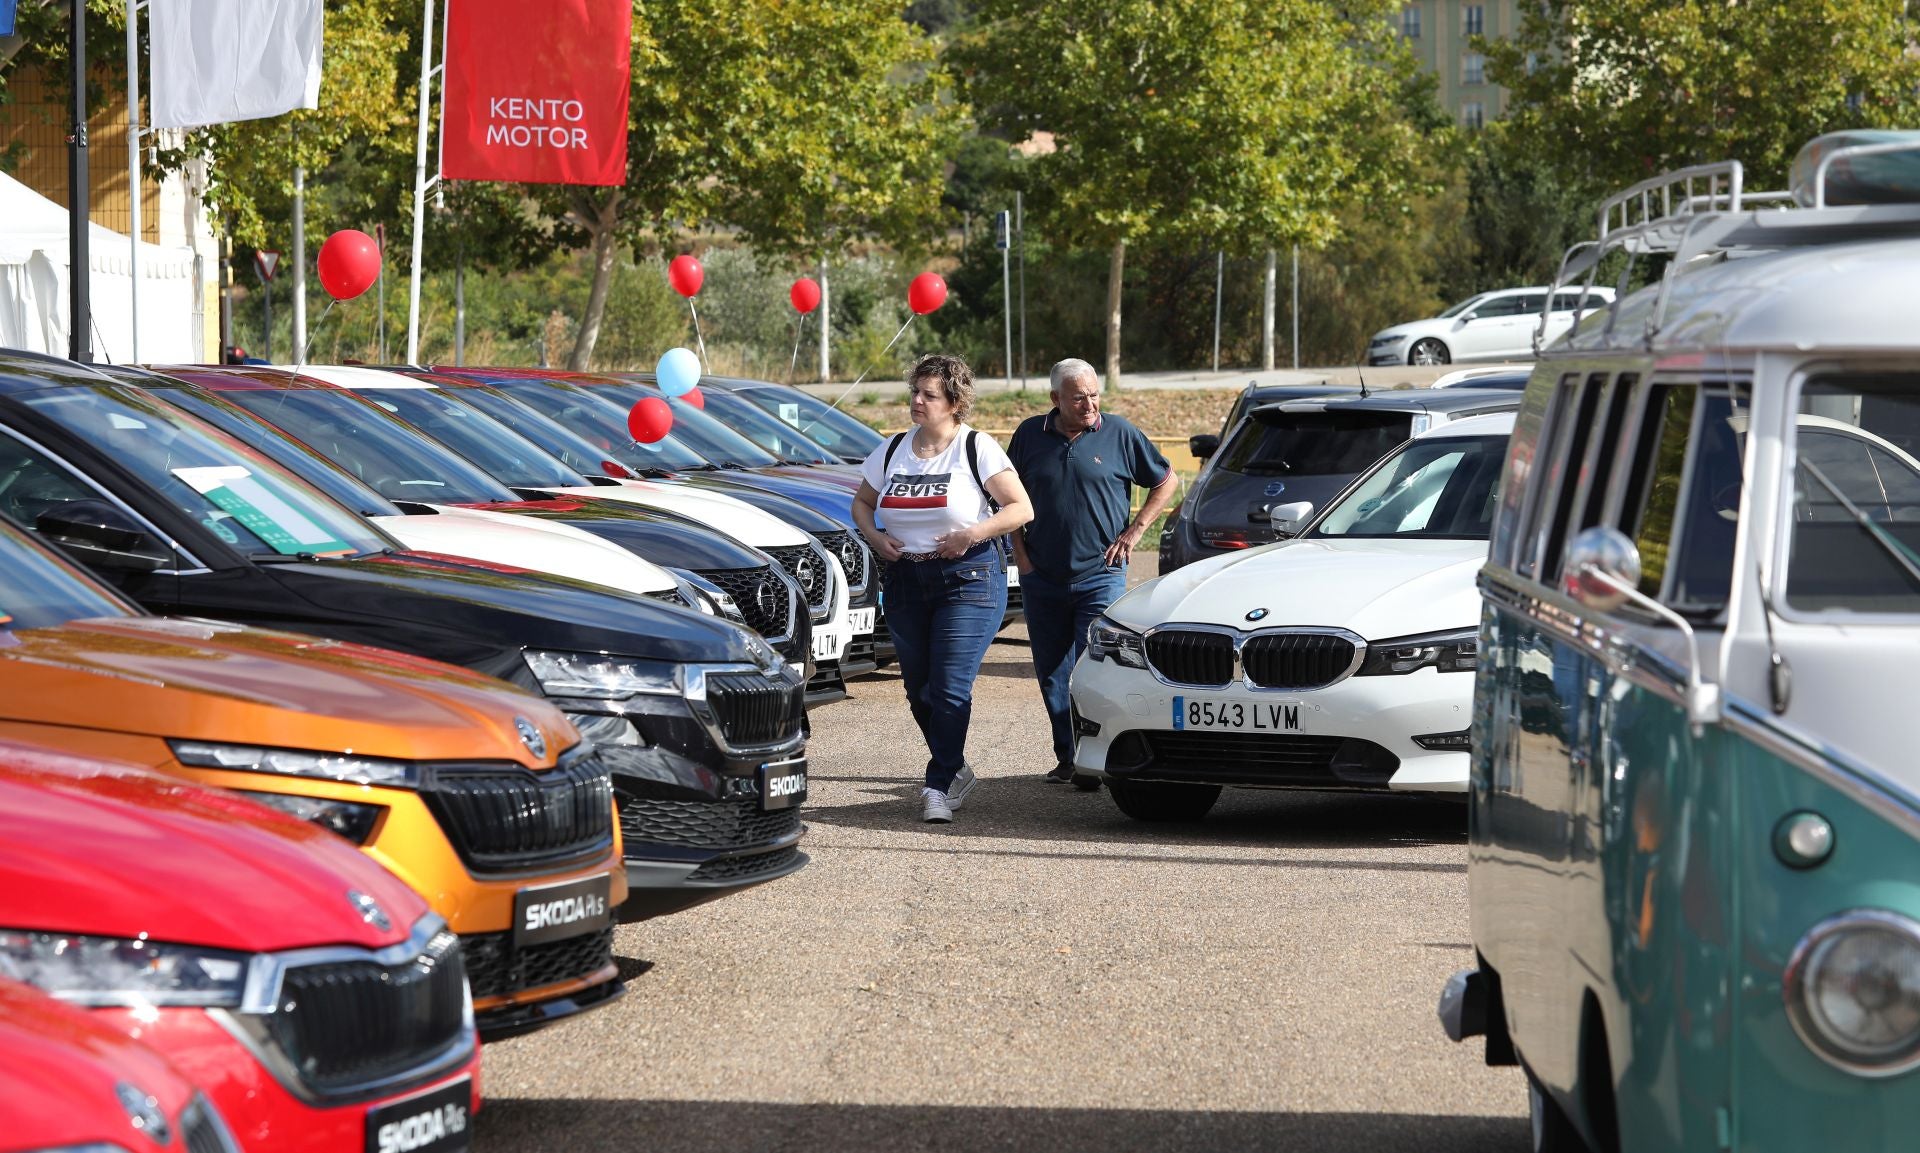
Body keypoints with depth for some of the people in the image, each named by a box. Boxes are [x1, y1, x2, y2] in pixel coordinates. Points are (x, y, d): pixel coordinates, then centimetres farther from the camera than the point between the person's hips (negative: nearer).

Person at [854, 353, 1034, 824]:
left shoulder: (977, 448, -5)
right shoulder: (892, 450, 9)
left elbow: (1021, 508, -7)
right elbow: (862, 502, 21)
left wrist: (973, 533, -20)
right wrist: (875, 537, 0)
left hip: (969, 578, -5)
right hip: (906, 579, 5)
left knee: (951, 689, -13)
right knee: (919, 690, 10)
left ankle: (939, 786, -10)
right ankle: (956, 770, 29)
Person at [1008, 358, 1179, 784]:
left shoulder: (1119, 434, -2)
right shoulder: (1031, 434, 4)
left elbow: (1167, 481, 8)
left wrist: (1134, 531, 1)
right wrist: (1019, 550, 8)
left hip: (1100, 576, -3)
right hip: (1042, 578, 3)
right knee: (1051, 673, 6)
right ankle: (1067, 757, 16)